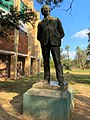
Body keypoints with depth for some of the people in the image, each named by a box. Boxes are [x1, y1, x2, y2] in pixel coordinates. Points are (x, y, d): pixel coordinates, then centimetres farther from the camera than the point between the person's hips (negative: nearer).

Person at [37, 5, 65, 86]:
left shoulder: (56, 20, 21)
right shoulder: (40, 23, 23)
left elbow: (62, 33, 14)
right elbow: (38, 36, 19)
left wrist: (57, 39, 2)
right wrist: (42, 41, 4)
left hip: (55, 43, -2)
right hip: (45, 44, 2)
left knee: (57, 61, -10)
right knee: (46, 62, 1)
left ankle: (61, 80, -10)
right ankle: (46, 80, 5)